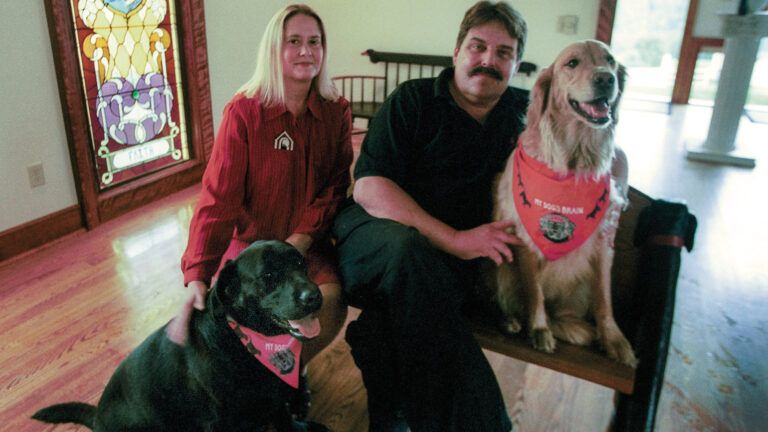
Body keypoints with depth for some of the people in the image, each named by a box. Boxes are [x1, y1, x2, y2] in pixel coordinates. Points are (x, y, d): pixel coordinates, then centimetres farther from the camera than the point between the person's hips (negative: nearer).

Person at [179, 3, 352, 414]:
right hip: (252, 241, -1)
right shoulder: (244, 111, -11)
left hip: (309, 243, 2)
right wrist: (197, 274, -28)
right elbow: (218, 197, -18)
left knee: (331, 302, -26)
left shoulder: (336, 111, -1)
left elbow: (335, 185, -1)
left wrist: (303, 237, -17)